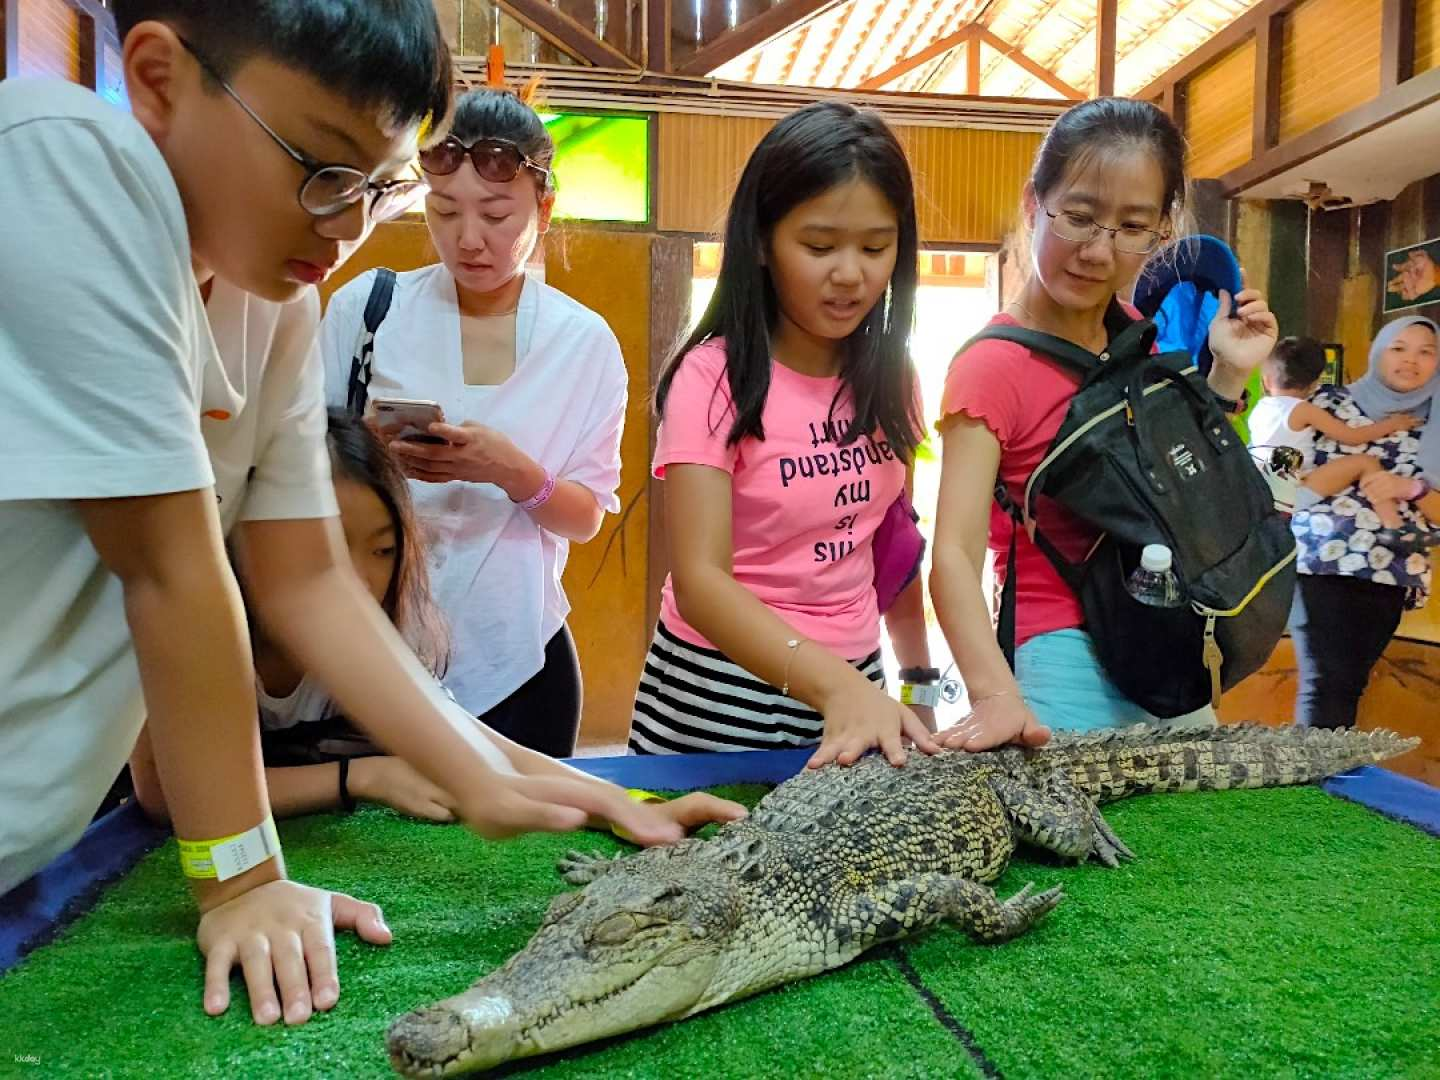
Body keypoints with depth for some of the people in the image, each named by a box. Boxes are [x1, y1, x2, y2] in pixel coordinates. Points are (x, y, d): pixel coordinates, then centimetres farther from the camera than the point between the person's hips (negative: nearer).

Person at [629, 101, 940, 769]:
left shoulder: (888, 377, 2)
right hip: (722, 689, -5)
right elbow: (700, 580, -25)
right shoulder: (713, 378, -16)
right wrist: (835, 684, -37)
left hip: (857, 685, 5)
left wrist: (918, 671, 11)